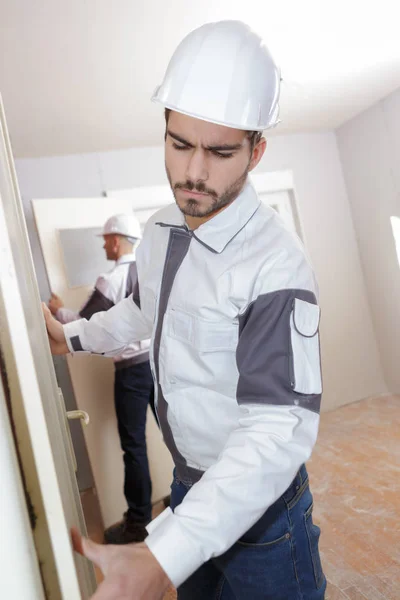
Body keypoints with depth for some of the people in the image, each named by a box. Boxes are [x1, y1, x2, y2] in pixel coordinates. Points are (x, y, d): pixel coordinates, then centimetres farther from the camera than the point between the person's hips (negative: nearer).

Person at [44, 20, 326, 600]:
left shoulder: (275, 264, -28)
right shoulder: (158, 232, -3)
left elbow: (279, 427, -33)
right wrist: (70, 337, 11)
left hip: (260, 501, -7)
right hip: (188, 485, 7)